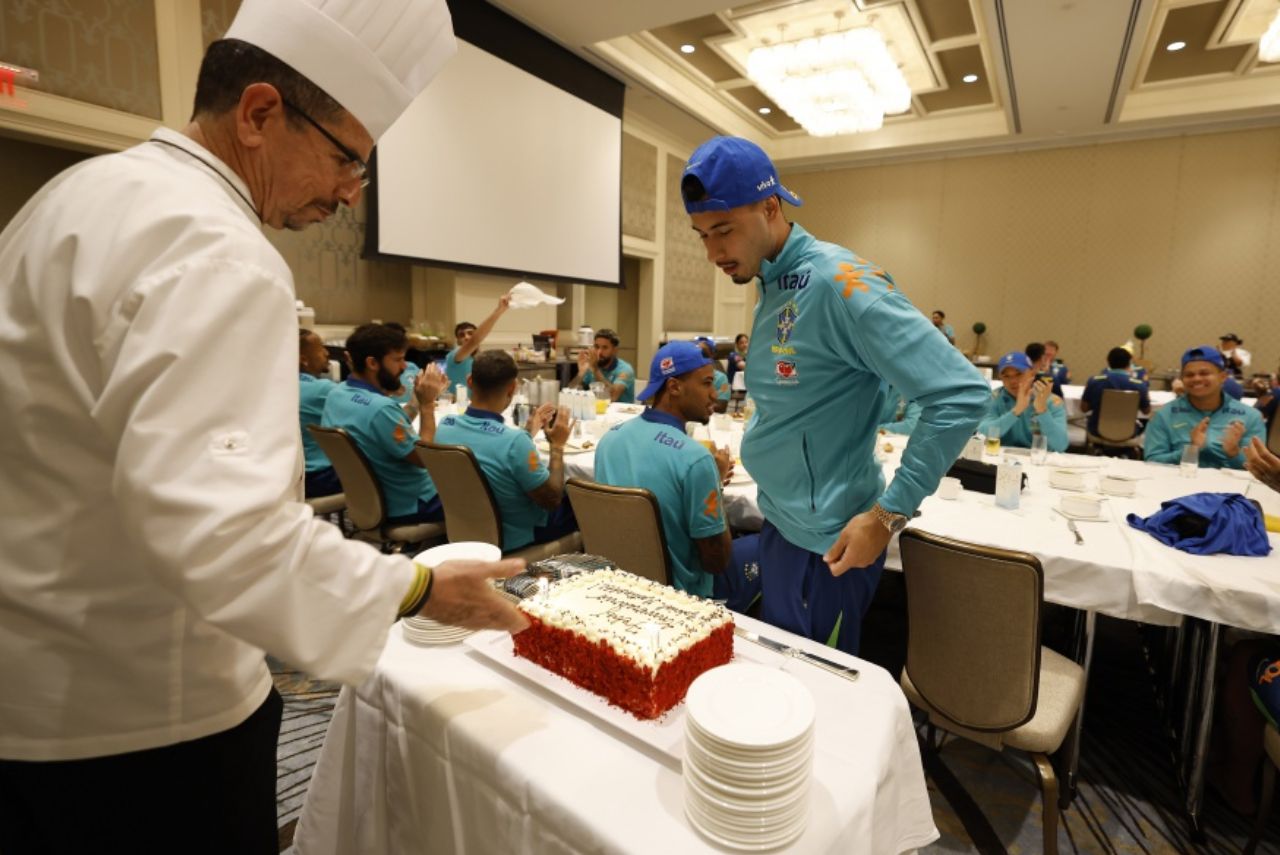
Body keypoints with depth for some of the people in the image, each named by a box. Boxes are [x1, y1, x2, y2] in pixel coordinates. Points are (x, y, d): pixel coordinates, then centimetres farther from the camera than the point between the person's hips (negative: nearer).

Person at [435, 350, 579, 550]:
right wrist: (557, 446, -11)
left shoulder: (444, 425, -13)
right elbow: (552, 500, -21)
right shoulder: (514, 440, -35)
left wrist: (529, 430, 11)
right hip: (513, 538, -7)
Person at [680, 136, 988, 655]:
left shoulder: (837, 282, -21)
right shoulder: (771, 286, 5)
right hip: (781, 522, 8)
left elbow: (962, 394, -25)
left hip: (828, 543, -8)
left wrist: (887, 515, -22)